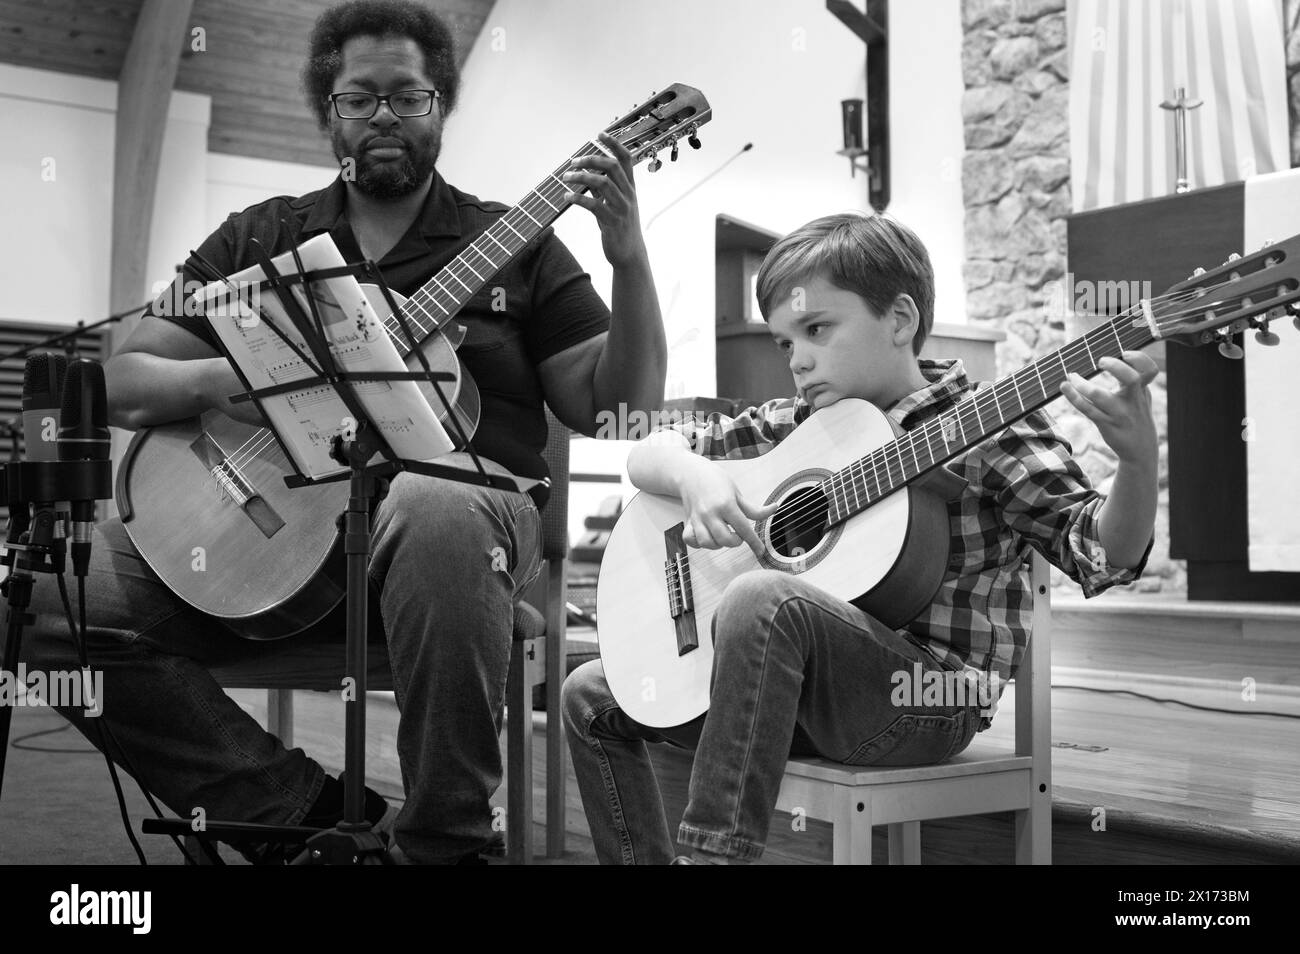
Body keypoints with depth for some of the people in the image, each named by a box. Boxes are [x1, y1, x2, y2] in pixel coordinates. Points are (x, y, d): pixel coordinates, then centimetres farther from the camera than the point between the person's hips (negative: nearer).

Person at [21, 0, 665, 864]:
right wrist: (216, 380, -10)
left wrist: (630, 259, -11)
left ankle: (447, 842, -21)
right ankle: (309, 814, -13)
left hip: (451, 493, -3)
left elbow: (619, 409, 4)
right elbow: (124, 386, 13)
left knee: (435, 519, -40)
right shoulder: (258, 238, 18)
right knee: (56, 593, -19)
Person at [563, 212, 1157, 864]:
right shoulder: (793, 426, 9)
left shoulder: (982, 430, -7)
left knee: (762, 599, -34)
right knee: (593, 696, 9)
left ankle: (711, 848, -28)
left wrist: (1137, 458, -34)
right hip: (806, 686, 7)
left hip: (928, 696, -7)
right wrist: (692, 475, -11)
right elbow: (649, 454, 12)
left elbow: (1102, 555, -14)